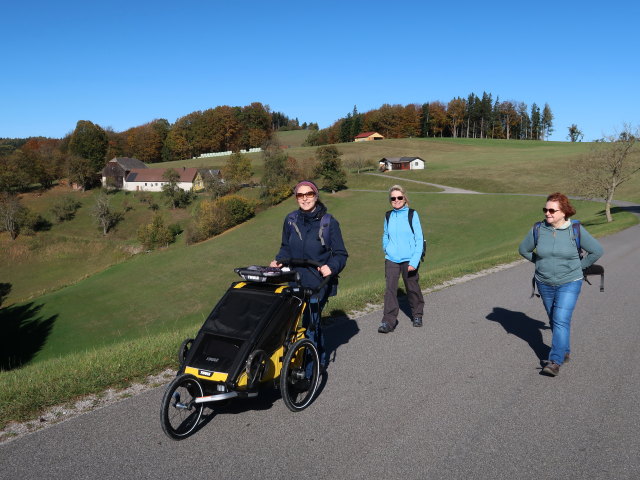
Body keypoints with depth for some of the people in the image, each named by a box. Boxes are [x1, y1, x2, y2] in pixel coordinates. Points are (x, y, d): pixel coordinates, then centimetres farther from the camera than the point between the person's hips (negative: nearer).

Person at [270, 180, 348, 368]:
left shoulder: (329, 222, -8)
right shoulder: (291, 220, 3)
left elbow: (341, 254, -4)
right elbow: (286, 248, 15)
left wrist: (331, 267, -23)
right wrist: (279, 261, -4)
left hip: (320, 283, -4)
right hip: (297, 282, 4)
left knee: (309, 323, -8)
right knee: (313, 322, 17)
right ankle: (320, 360, 35)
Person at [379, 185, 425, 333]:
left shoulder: (412, 214, -5)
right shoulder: (389, 216, 5)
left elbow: (419, 239, -7)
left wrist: (415, 261, -14)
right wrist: (386, 250, 9)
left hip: (408, 260, -2)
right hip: (391, 260, 2)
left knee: (412, 288, 11)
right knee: (390, 289, -7)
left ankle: (417, 315, 32)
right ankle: (389, 321, -4)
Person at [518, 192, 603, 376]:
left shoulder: (576, 230, -11)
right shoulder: (538, 229, -6)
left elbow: (597, 250, -1)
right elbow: (523, 249, 9)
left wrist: (579, 266, 0)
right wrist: (540, 262, 6)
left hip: (569, 284, -3)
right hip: (544, 284, 3)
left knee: (561, 321, -12)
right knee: (554, 320, 15)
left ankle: (555, 361, -10)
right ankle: (565, 351, 34)